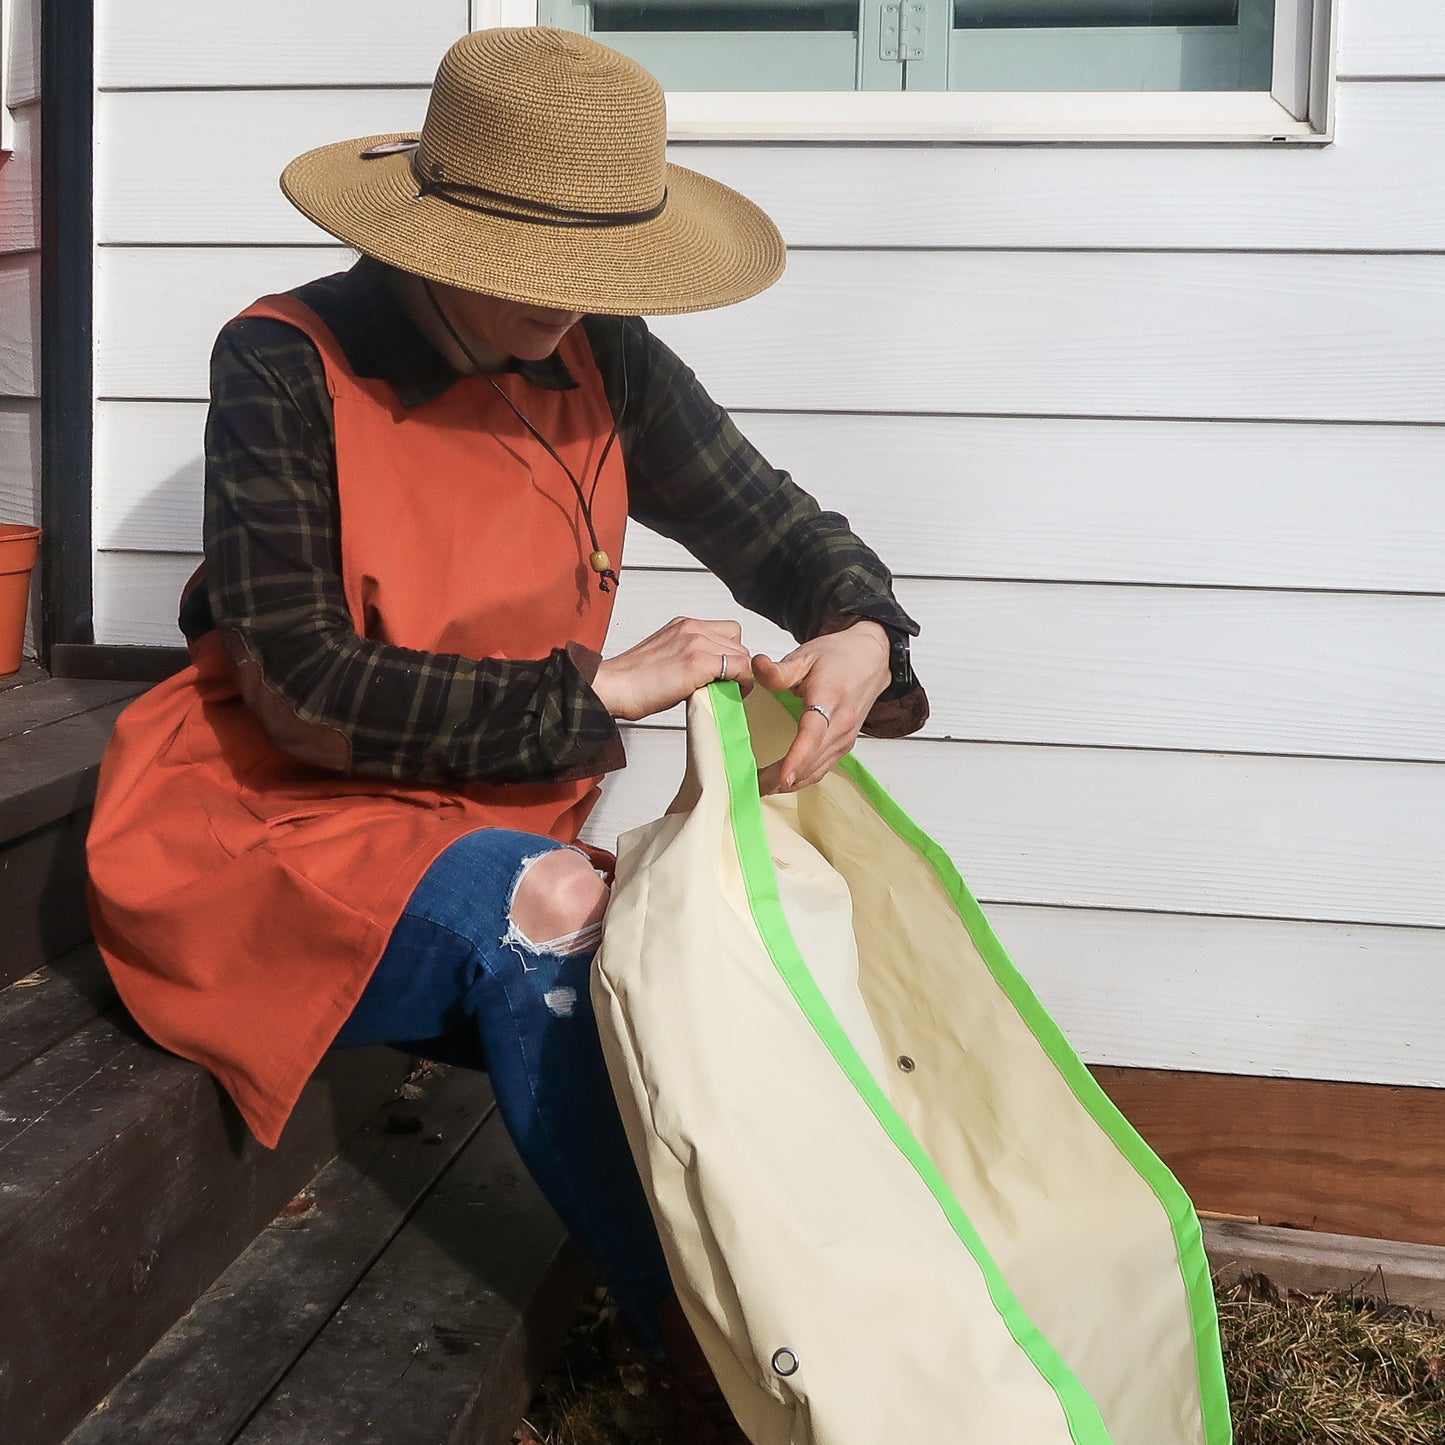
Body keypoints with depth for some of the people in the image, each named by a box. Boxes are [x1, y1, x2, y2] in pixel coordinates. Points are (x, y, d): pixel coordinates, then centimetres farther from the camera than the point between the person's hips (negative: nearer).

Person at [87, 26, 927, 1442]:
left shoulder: (604, 361, 0)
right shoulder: (288, 363, -13)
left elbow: (783, 532, 6)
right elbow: (303, 688, -19)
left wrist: (863, 637, -18)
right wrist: (596, 690, -23)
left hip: (498, 850, 4)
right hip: (264, 839, -4)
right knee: (534, 908, -33)